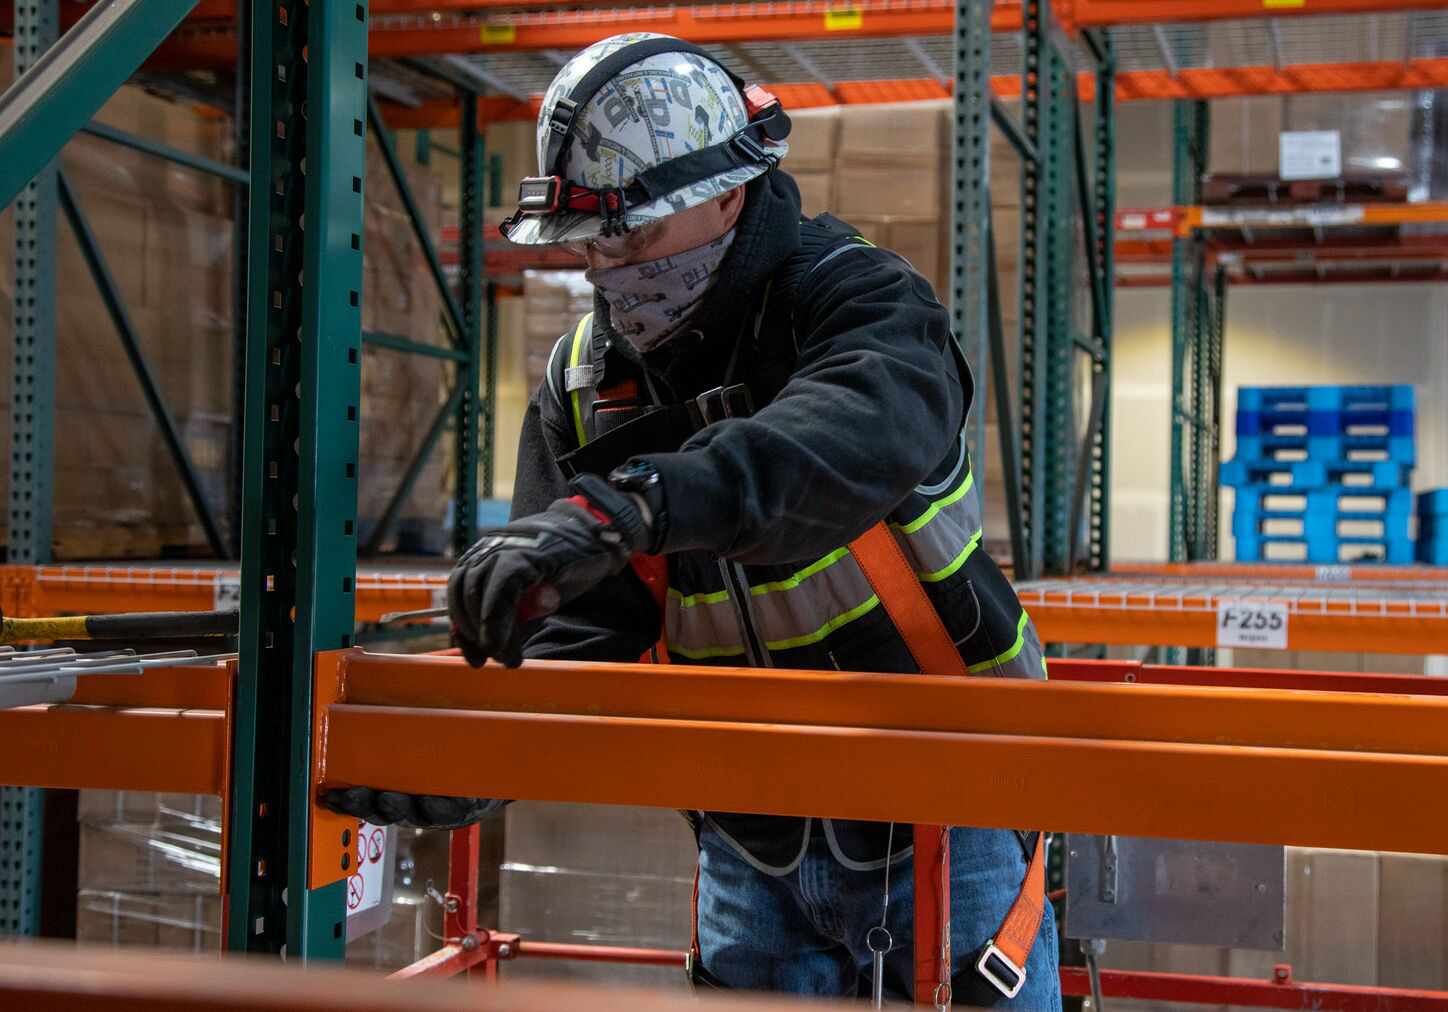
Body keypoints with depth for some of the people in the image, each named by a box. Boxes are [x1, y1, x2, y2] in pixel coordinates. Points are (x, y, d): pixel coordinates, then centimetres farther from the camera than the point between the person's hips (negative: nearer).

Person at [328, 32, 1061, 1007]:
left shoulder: (859, 300, -16)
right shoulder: (582, 385, -1)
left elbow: (863, 438, -41)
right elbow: (582, 625, -9)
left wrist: (627, 506, -55)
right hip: (753, 845, 4)